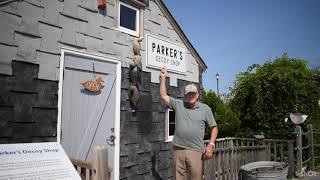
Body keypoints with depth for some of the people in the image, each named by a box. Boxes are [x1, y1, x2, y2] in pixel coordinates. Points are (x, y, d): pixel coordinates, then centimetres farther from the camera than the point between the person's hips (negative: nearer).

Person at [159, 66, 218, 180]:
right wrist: (163, 77, 3)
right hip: (178, 149, 2)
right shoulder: (178, 105, 9)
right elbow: (163, 96, 5)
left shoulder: (205, 108, 6)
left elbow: (214, 128, 8)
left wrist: (211, 145, -4)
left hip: (196, 151, -1)